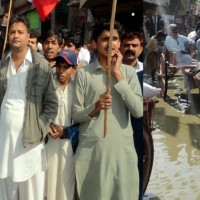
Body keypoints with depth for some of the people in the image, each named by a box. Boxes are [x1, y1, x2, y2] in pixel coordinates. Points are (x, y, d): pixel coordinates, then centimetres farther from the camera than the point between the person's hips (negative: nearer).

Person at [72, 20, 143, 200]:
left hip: (122, 147, 1)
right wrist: (95, 107, -19)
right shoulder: (83, 73, 0)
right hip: (90, 147, -1)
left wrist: (117, 74, -9)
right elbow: (75, 115, 1)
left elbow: (138, 111, -9)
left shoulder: (129, 72, 3)